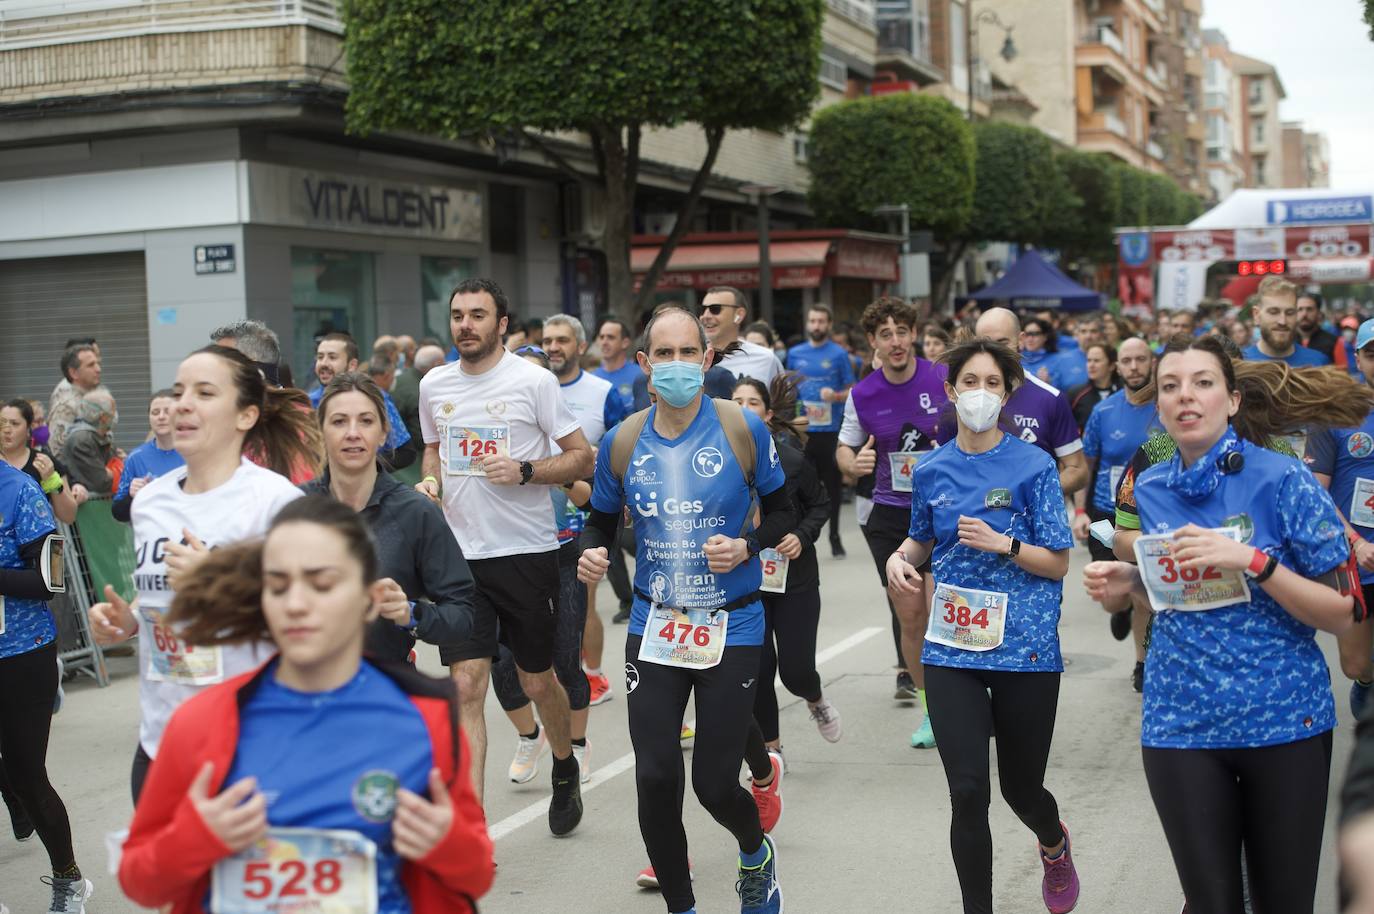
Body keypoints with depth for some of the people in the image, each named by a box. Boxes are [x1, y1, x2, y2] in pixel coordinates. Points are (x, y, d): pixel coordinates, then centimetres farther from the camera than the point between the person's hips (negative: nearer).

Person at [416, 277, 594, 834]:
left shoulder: (533, 381, -6)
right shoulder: (434, 385, 8)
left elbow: (582, 457, -4)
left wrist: (524, 471, -19)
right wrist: (429, 481, 3)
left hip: (526, 553, -3)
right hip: (459, 555, 3)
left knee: (536, 682, 11)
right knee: (465, 687, -6)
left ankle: (565, 768, 42)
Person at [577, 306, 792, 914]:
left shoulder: (743, 430, -7)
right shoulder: (623, 442, -1)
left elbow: (782, 513, 2)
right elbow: (601, 520, 11)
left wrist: (747, 546, -17)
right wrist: (591, 552, -11)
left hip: (731, 628, -2)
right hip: (654, 626, 2)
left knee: (714, 784, 0)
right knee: (655, 778, -3)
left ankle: (756, 853, 37)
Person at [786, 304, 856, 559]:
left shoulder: (839, 354, 1)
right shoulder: (795, 354, 9)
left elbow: (851, 391, 1)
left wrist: (835, 396, -18)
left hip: (831, 430, -2)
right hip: (802, 430, 2)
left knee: (832, 483, 6)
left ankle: (834, 536, 17)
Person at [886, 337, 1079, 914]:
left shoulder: (1033, 466, -4)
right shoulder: (932, 471, 5)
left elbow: (1057, 564, -3)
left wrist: (1003, 543, -20)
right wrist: (900, 558, 0)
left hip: (1024, 646, -2)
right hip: (953, 648, 2)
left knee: (1021, 788, 11)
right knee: (968, 791, -7)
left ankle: (1054, 843, 47)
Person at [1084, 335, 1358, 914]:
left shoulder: (1284, 480, -10)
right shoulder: (1149, 491, 4)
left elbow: (1342, 614, -11)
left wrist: (1253, 561, -23)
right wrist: (1128, 581, 0)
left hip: (1283, 720, -3)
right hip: (1180, 725, 3)